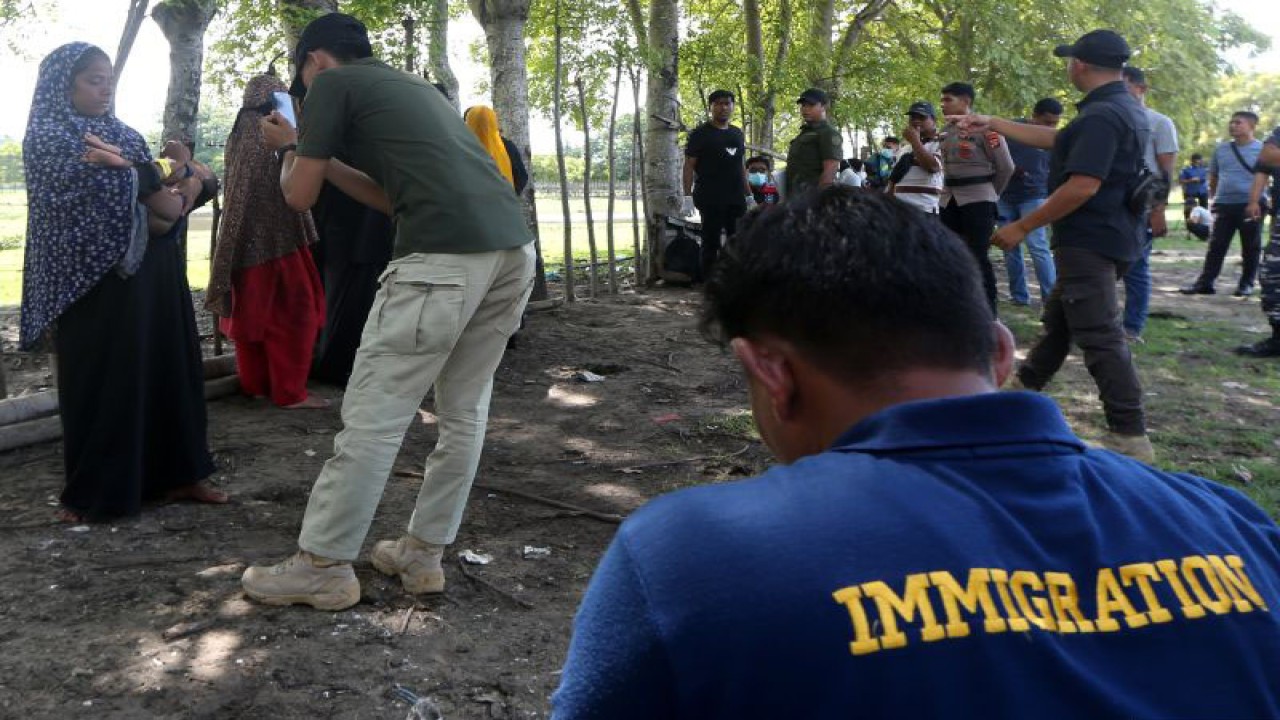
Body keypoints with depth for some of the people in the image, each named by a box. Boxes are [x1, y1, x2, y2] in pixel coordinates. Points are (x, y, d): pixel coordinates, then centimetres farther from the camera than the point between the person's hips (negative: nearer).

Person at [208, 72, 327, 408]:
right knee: (294, 311, -3)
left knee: (253, 311, 13)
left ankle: (254, 383, 19)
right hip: (275, 235, -9)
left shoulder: (238, 134, 13)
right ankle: (290, 391, -3)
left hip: (245, 237, 9)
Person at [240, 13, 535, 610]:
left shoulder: (334, 83, 10)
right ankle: (423, 553, 25)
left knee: (373, 415, 1)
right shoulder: (410, 85, 32)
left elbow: (300, 196, 12)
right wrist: (319, 156, 40)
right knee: (464, 412, 15)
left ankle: (324, 566, 11)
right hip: (514, 249, 8)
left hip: (446, 256, -8)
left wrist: (290, 149, 32)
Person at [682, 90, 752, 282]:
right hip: (710, 199, -6)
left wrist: (749, 195, 17)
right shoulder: (700, 134, 0)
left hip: (736, 198, 6)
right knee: (711, 242, -5)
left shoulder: (738, 134, 18)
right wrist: (688, 196, -14)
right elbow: (689, 165, -5)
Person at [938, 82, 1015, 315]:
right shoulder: (946, 130, 11)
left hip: (977, 201, -7)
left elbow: (1006, 167, -5)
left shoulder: (984, 127, -10)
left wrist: (990, 194, 6)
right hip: (949, 201, 7)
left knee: (978, 257, -4)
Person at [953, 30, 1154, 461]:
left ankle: (1131, 437, -6)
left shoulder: (1101, 115, -21)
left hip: (1090, 241, -11)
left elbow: (1083, 186, -28)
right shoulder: (1123, 108, 14)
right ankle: (1025, 385, 39)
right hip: (1104, 236, 11)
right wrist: (992, 124, 25)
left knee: (1099, 335, -8)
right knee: (1058, 317, 23)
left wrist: (1022, 227, -20)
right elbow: (1056, 140, 22)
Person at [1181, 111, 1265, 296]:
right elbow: (1213, 176, 19)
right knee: (1216, 246, 2)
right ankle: (1205, 282, 3)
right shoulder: (1221, 148, 9)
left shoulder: (1263, 149, -2)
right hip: (1224, 204, 3)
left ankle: (1247, 283, 13)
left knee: (1251, 248, 5)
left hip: (1251, 205, -3)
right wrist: (1212, 198, 17)